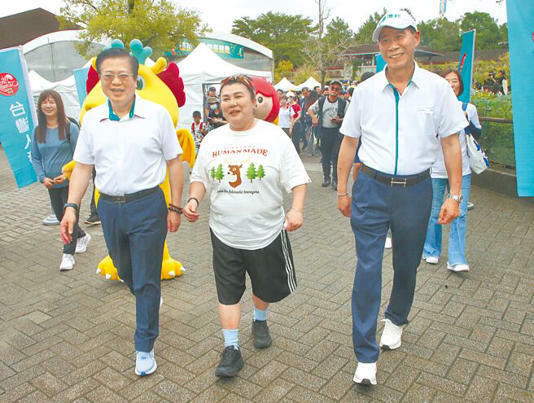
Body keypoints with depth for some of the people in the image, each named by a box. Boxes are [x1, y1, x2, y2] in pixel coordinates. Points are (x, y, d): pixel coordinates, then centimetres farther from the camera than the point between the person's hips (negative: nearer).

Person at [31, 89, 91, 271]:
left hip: (70, 181, -5)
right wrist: (43, 177, -6)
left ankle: (68, 254, 10)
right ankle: (82, 236, 42)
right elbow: (35, 158, 8)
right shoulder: (38, 130, 4)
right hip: (51, 184, 5)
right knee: (60, 216, 16)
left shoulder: (69, 127, -9)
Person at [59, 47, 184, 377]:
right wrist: (71, 207, -2)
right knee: (125, 270, 22)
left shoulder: (157, 114, -7)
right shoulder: (92, 119, 4)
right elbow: (83, 166, 8)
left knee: (146, 281, 3)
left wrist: (175, 207, -4)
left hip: (147, 205, -4)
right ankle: (150, 301, 52)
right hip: (109, 207, 5)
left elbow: (174, 162, -3)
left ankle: (145, 347, 19)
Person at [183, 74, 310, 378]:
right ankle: (232, 350, 17)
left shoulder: (274, 136, -7)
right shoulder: (213, 139, 4)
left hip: (266, 232, -1)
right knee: (228, 291, 5)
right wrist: (194, 199, -6)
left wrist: (297, 209, -24)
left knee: (266, 285, 17)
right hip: (225, 233, 2)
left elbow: (298, 178, -8)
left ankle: (260, 322, 47)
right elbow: (200, 177, 13)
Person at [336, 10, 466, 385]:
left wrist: (454, 195, -1)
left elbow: (451, 143, 3)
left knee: (407, 265, 16)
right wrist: (342, 190, 6)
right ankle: (366, 355, 9)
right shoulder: (365, 90, 1)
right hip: (371, 188, 0)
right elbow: (349, 142, 7)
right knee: (368, 269, -3)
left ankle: (396, 319, 46)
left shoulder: (437, 87, 0)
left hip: (416, 189, 1)